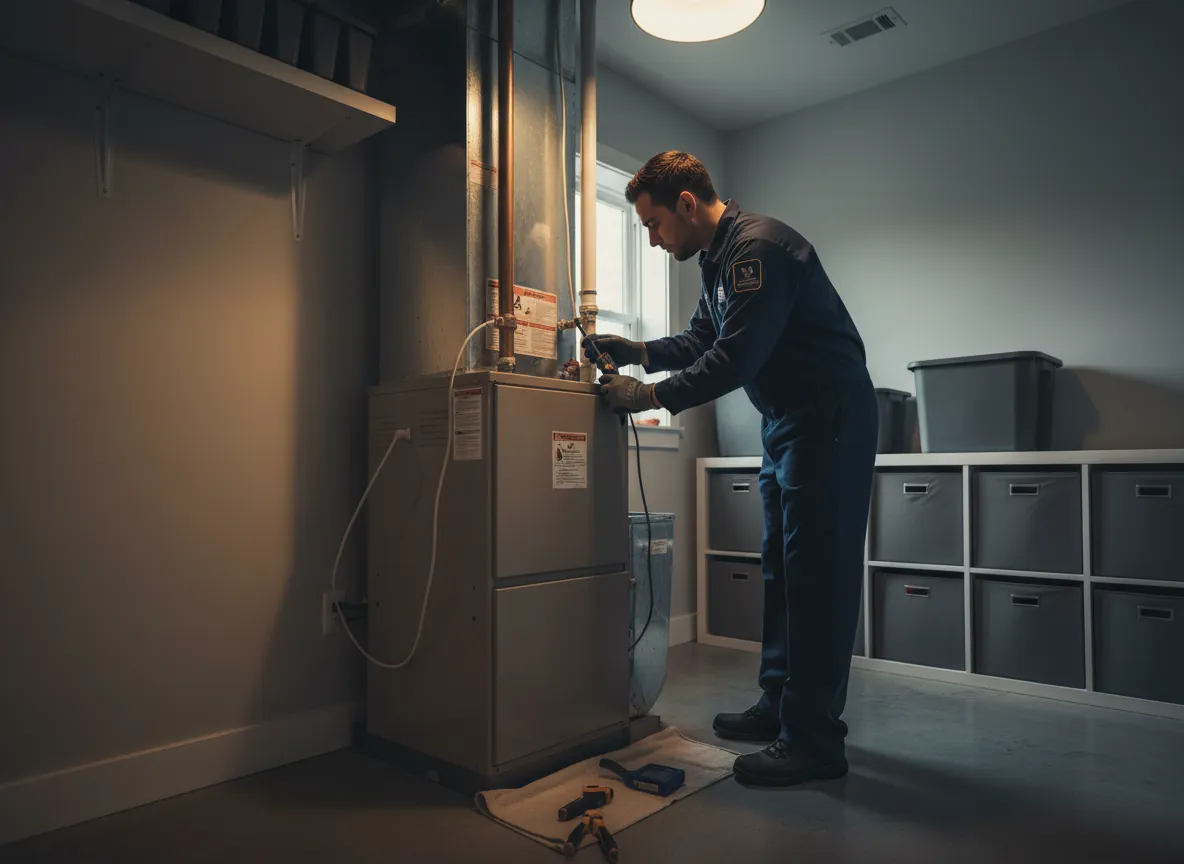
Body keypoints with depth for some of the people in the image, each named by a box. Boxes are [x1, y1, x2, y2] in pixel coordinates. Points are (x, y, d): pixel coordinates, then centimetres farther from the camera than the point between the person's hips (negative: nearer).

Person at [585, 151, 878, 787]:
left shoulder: (757, 248, -19)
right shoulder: (720, 258, 13)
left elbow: (735, 359, -26)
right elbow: (700, 341, 17)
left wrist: (650, 396, -19)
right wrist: (633, 351, 4)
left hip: (830, 420, -10)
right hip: (787, 425, 11)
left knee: (817, 575, -8)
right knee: (782, 570, 14)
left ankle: (814, 741, 0)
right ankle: (779, 706, 26)